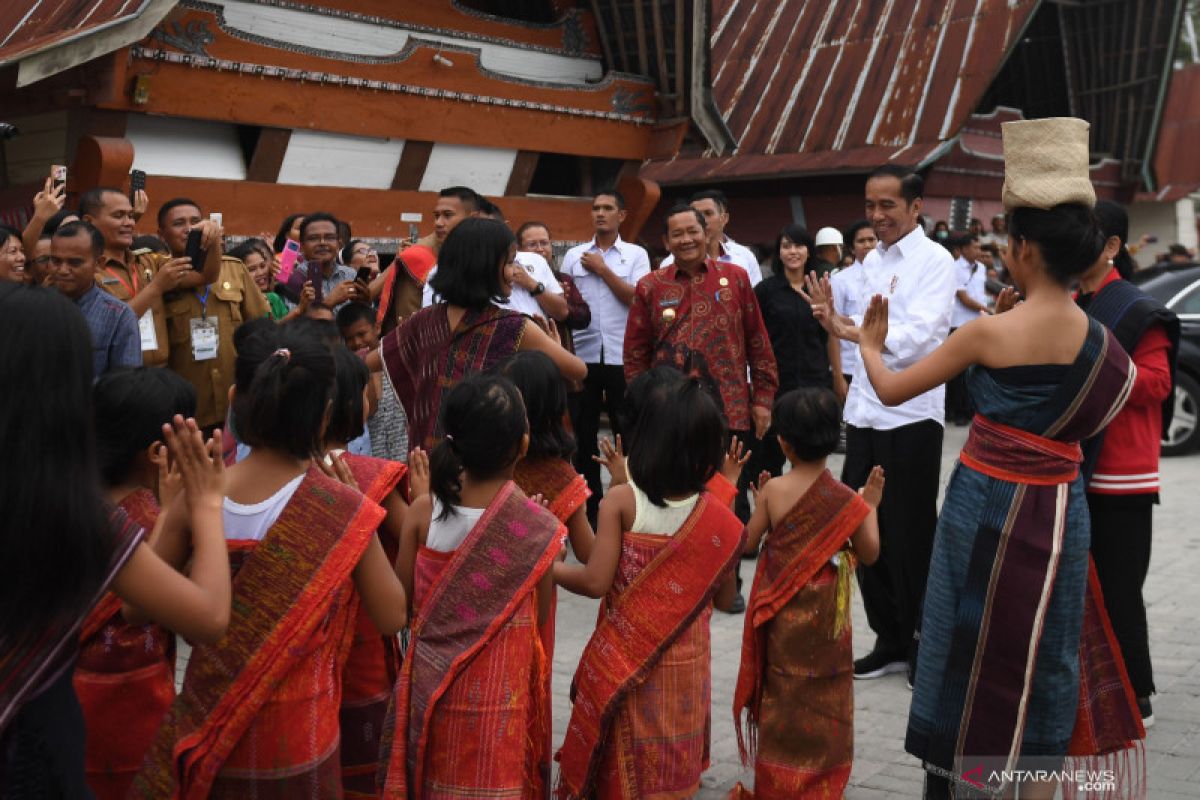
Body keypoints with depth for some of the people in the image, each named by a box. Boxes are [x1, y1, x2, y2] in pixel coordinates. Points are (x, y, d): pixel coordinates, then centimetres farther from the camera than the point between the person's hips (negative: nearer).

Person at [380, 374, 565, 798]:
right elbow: (538, 617, -6)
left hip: (431, 682, 2)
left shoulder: (423, 512, -13)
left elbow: (404, 602, -2)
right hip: (500, 693, -2)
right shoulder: (538, 528, -18)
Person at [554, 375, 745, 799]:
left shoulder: (621, 502, -14)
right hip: (685, 665, 2)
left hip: (625, 663, -2)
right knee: (672, 766, 18)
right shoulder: (718, 518, -7)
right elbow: (725, 597, 3)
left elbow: (595, 581, -18)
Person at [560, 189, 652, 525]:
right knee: (583, 435, 6)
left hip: (622, 357, -2)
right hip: (583, 356, 2)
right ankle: (589, 509, 16)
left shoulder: (636, 255, 6)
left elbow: (637, 298, -7)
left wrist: (603, 269, -5)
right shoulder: (573, 255, 11)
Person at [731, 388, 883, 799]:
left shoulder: (774, 490, -13)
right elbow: (869, 552, -4)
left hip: (782, 614, 0)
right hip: (826, 618, 0)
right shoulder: (846, 498, -11)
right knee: (824, 698, 14)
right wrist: (870, 506, 7)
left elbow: (747, 543, -5)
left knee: (781, 696, 14)